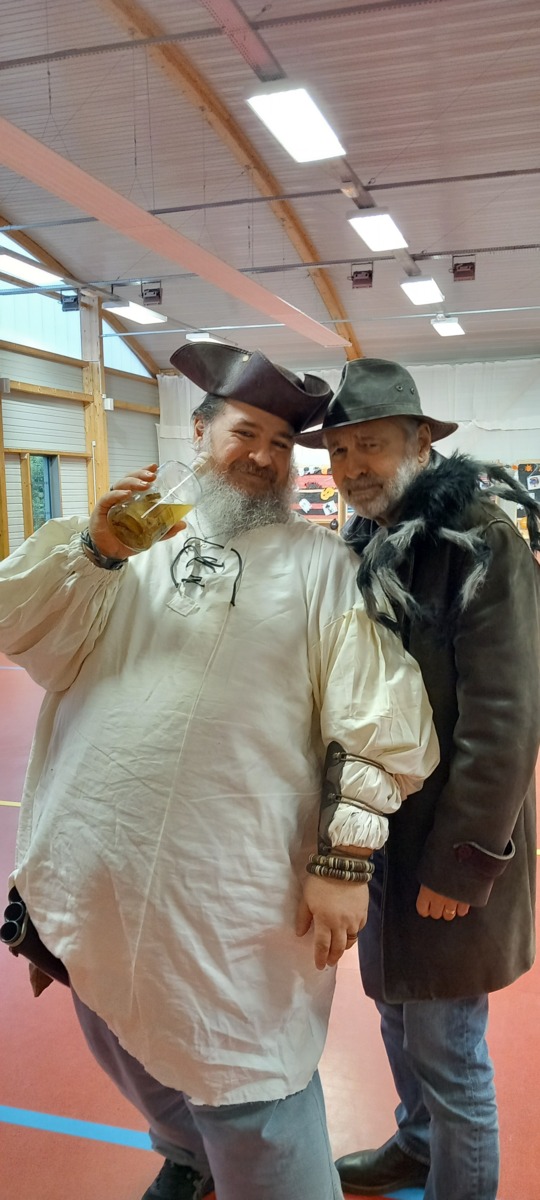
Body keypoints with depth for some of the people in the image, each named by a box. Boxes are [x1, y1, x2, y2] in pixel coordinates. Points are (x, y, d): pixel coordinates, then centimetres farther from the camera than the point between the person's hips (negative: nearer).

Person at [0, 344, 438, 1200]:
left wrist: (345, 860, -12)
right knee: (141, 1070, 28)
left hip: (235, 902, -5)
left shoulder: (317, 562, -1)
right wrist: (94, 549, -10)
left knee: (255, 1132, 7)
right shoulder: (137, 542, 10)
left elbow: (378, 722, -7)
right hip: (96, 884, 5)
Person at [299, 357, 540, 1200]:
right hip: (381, 833, 8)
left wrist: (463, 864, -17)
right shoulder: (367, 545, 6)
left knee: (447, 1047, 8)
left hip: (447, 850, -7)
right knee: (398, 1013, 24)